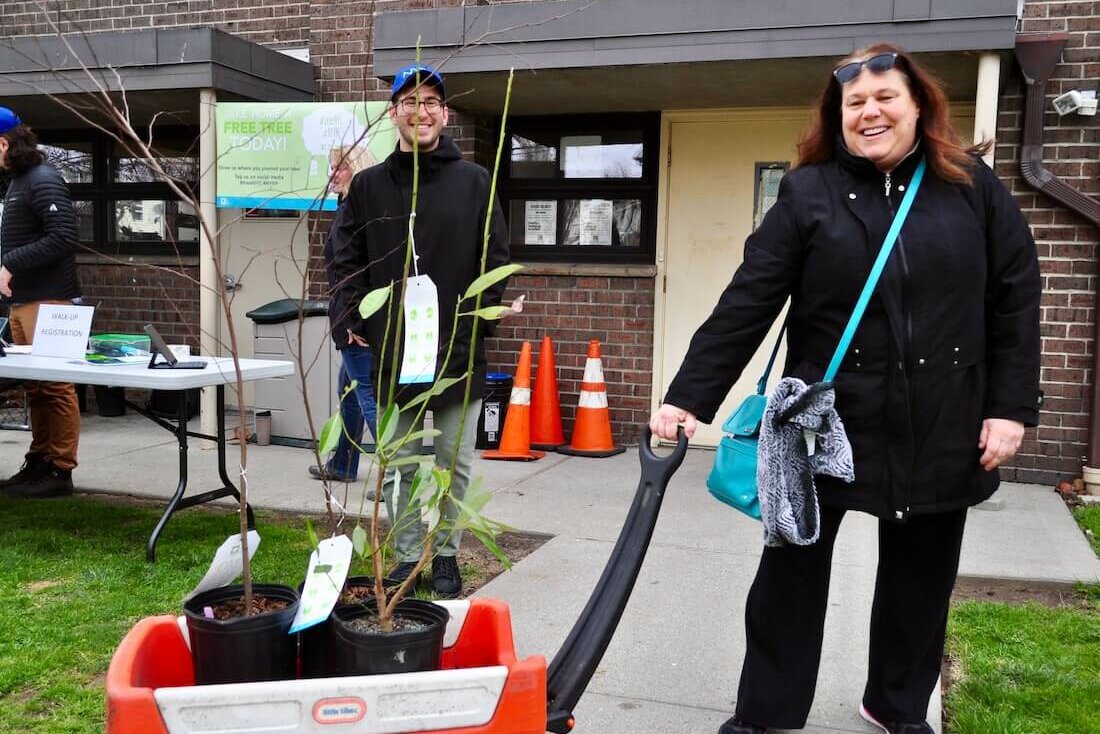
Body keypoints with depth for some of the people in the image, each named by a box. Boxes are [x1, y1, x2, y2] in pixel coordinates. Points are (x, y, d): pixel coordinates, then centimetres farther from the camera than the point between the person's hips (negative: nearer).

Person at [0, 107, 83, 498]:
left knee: (55, 387, -6)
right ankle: (39, 462, 19)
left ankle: (60, 470, -1)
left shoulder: (43, 180, -11)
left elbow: (63, 240, -20)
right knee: (35, 387, 12)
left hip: (48, 301, -9)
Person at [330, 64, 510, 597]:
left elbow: (496, 259, 3)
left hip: (458, 353, -1)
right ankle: (407, 556, 22)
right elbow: (346, 260, 7)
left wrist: (476, 323, -4)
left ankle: (445, 554, 24)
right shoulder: (369, 185, 6)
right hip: (391, 353, 1)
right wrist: (358, 321, -3)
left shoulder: (474, 181, 3)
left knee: (454, 463, 9)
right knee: (400, 465, 9)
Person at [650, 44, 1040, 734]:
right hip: (828, 420, -1)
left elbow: (1016, 300, 3)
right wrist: (689, 397, -14)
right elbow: (746, 305, -8)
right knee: (792, 571, 6)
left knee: (919, 576, 16)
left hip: (941, 428, 2)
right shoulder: (808, 193, -3)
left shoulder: (973, 186, 2)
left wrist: (1012, 406, -3)